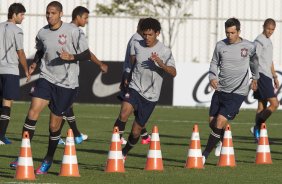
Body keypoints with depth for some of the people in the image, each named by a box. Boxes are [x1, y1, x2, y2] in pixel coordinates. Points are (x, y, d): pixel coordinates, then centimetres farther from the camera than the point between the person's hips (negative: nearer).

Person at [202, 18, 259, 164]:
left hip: (237, 93, -4)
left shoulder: (249, 47, -4)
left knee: (219, 123, -15)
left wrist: (255, 79, 30)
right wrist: (212, 77, -6)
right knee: (212, 123, 5)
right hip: (220, 90, 4)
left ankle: (205, 155, -6)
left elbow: (254, 62, 17)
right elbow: (214, 63, 14)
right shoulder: (220, 45, 2)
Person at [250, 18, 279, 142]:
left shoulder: (269, 41, 20)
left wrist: (275, 77, 29)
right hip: (262, 76, -10)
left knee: (262, 106, 8)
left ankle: (258, 134, 10)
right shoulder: (259, 41, -10)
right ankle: (257, 128, -11)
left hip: (267, 77, 10)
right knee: (274, 104, -14)